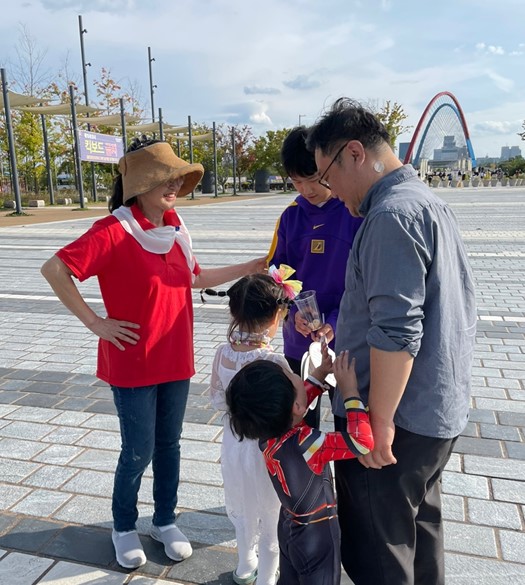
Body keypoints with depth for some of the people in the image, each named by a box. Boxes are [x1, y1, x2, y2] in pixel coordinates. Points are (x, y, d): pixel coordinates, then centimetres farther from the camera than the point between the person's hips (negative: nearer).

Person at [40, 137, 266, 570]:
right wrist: (95, 322, -18)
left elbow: (194, 278, 15)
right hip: (132, 363, -5)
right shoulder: (114, 230, -18)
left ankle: (165, 521, 38)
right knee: (139, 452, 8)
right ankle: (124, 526, 35)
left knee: (169, 444, 17)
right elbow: (55, 269, -20)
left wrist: (249, 268, 9)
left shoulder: (175, 228, 2)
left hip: (175, 359, 6)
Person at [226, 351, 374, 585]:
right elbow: (363, 441, -40)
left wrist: (321, 372, 2)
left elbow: (294, 401, 5)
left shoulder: (267, 431, -15)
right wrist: (350, 390, -33)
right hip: (316, 535, -6)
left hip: (290, 526, 7)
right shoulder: (304, 445, -38)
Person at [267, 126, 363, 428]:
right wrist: (294, 310, -11)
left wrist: (337, 322, -20)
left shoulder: (358, 212, -12)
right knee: (301, 422, 22)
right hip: (299, 340, 4)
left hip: (345, 341, -4)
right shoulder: (291, 215, 1)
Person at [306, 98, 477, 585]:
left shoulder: (392, 214, -21)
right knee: (420, 534, 26)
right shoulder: (428, 201, 12)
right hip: (437, 411, 10)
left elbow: (396, 332, -26)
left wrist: (379, 422, -19)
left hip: (395, 419, -10)